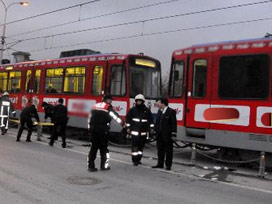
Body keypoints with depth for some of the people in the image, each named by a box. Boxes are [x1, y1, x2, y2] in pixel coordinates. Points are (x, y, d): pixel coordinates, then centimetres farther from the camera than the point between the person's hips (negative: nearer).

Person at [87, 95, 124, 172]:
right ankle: (104, 165, 11)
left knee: (94, 147, 10)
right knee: (103, 147, 7)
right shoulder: (108, 107, -3)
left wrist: (89, 128, 23)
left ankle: (90, 166, 9)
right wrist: (122, 123, -3)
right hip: (103, 130, -5)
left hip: (93, 129, 5)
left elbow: (90, 118, 18)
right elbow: (115, 116, -9)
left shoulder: (95, 106, 16)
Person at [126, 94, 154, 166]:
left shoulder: (147, 110, 5)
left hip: (143, 131, 2)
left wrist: (151, 128, 7)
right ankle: (134, 160, -5)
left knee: (141, 145, 8)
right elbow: (128, 118, 7)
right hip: (134, 131, -2)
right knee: (134, 145, -7)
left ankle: (138, 159, 19)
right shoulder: (132, 110, 2)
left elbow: (150, 119, 10)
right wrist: (128, 127, 4)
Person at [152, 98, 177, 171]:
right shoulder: (159, 111, 12)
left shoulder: (171, 111, -10)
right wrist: (155, 131, 13)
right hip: (159, 135, 7)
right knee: (160, 150, 14)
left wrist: (173, 134, -16)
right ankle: (160, 164, 24)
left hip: (167, 135, -7)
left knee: (168, 150, 3)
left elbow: (174, 124, -13)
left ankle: (168, 165, 10)